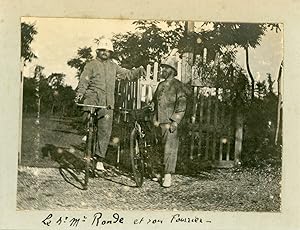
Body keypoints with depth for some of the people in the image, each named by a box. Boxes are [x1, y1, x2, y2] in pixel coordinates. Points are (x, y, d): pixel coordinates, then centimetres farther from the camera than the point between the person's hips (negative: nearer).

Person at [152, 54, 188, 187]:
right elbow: (155, 102, 25)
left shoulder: (178, 86, -4)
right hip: (160, 122, 7)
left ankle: (168, 176, -12)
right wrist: (155, 119, 17)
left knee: (170, 148, -11)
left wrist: (174, 122, -17)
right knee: (163, 148, 11)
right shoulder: (161, 85, 17)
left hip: (170, 123, -7)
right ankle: (164, 171, 21)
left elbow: (181, 106, -10)